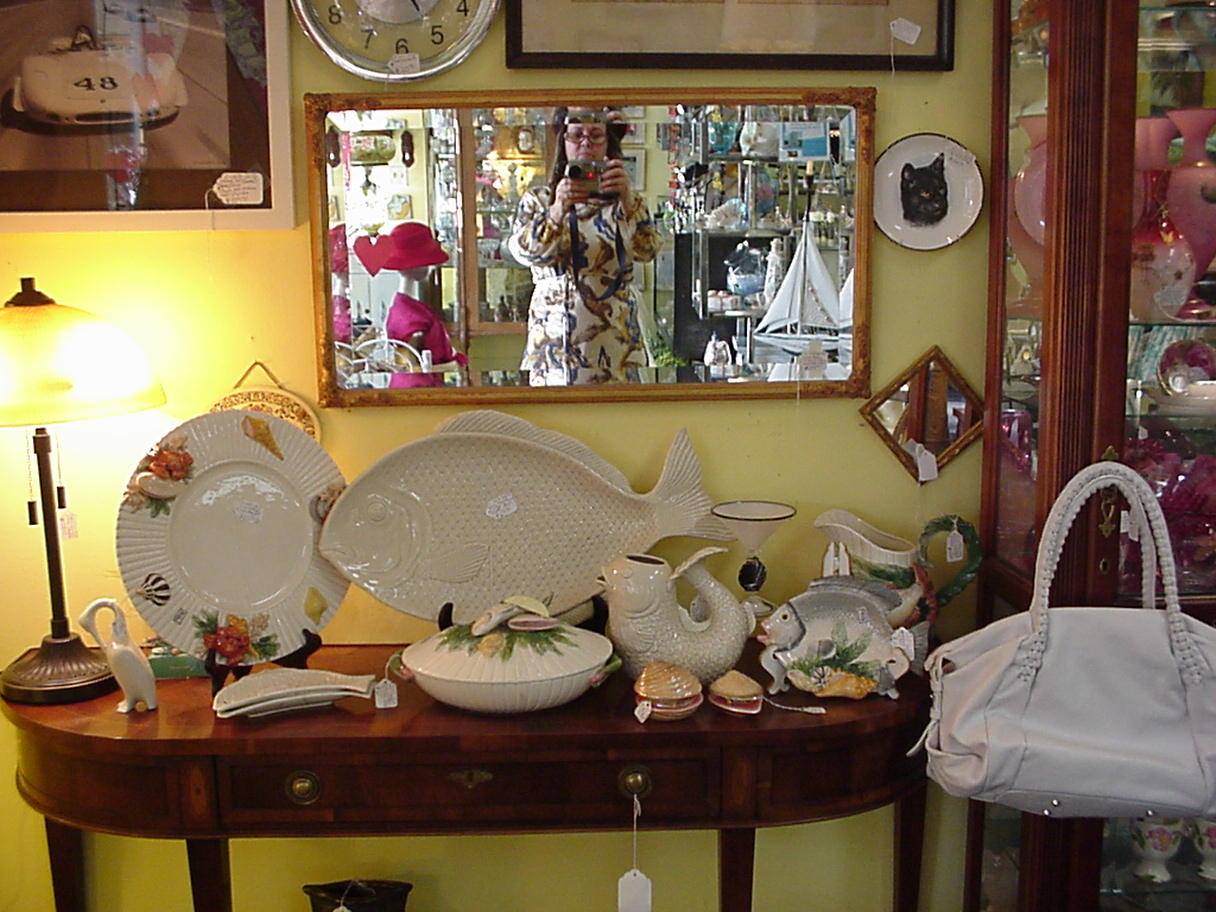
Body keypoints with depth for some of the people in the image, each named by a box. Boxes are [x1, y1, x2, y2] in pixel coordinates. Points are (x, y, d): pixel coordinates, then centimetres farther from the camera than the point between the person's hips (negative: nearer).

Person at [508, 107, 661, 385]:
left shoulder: (627, 202, 7)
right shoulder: (537, 201, 7)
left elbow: (647, 250, -12)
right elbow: (524, 252, -12)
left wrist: (628, 199, -29)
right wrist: (557, 211, -30)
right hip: (553, 341, 0)